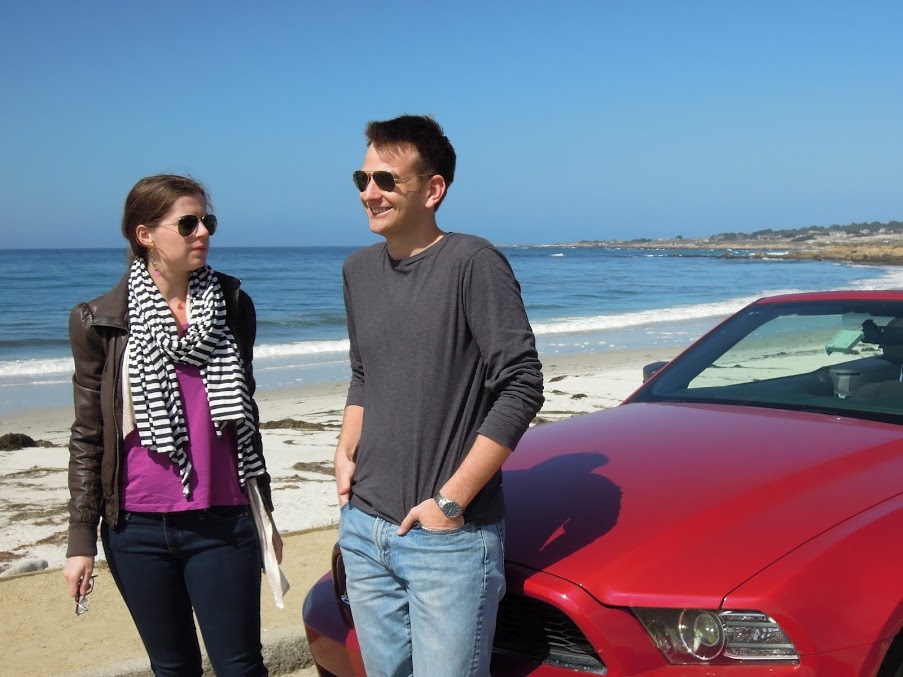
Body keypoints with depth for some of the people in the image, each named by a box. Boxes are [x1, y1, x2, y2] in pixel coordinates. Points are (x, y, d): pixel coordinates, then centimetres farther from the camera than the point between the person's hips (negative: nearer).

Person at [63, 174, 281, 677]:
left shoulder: (232, 305, 4)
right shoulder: (100, 321, -2)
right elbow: (88, 437, 2)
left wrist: (264, 509, 13)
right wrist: (81, 539, 0)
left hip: (222, 523, 1)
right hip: (137, 528, 0)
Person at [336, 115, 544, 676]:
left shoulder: (473, 262, -12)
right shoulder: (359, 270, 10)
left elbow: (522, 386, -16)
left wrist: (451, 501, -16)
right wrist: (346, 452, 6)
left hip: (450, 541, -6)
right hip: (363, 531, 7)